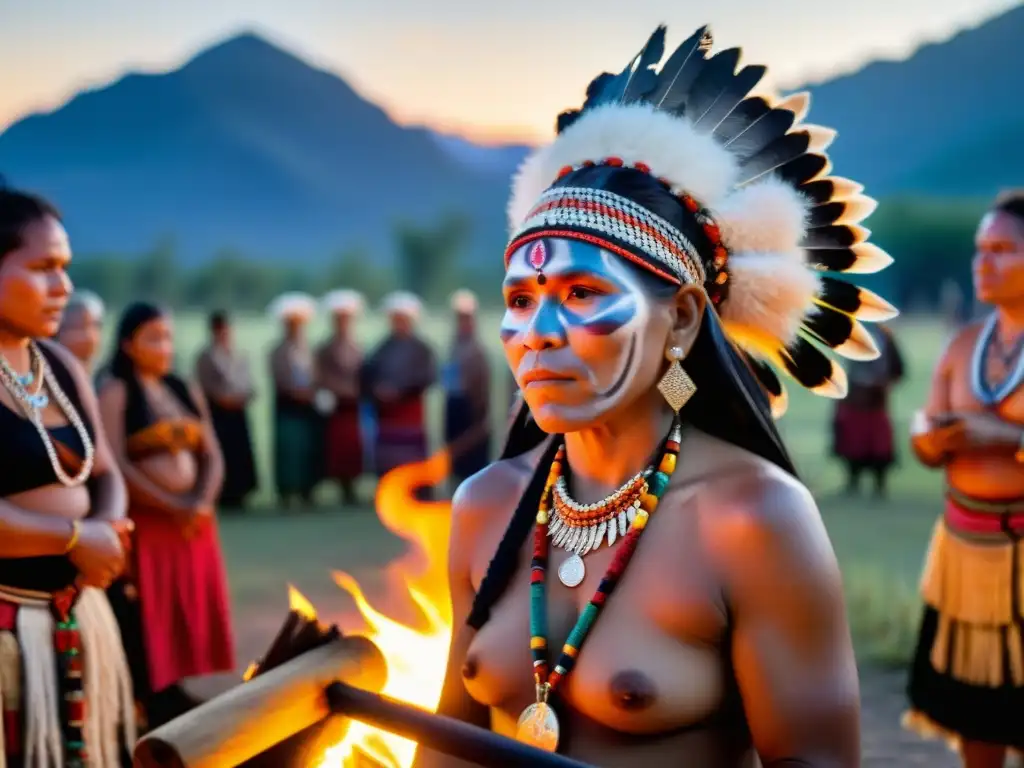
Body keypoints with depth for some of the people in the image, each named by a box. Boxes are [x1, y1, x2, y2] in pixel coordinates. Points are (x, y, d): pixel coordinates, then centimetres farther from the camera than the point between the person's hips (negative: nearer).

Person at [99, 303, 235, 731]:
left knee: (196, 627, 7)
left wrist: (203, 502, -8)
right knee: (152, 635, -6)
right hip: (147, 526, -6)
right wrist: (172, 508, -15)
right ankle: (157, 720, -1)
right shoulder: (115, 392, -4)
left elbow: (212, 456, 11)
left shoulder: (186, 391, 15)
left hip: (196, 527, 6)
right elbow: (116, 464, -14)